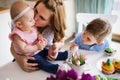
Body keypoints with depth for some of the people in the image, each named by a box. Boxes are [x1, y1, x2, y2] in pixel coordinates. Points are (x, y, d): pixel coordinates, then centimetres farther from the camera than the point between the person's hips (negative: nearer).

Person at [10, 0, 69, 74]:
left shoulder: (54, 26, -20)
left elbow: (61, 42, -1)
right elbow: (13, 46, -14)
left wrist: (57, 45, -26)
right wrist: (19, 58, -35)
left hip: (44, 51, 3)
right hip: (30, 57, -2)